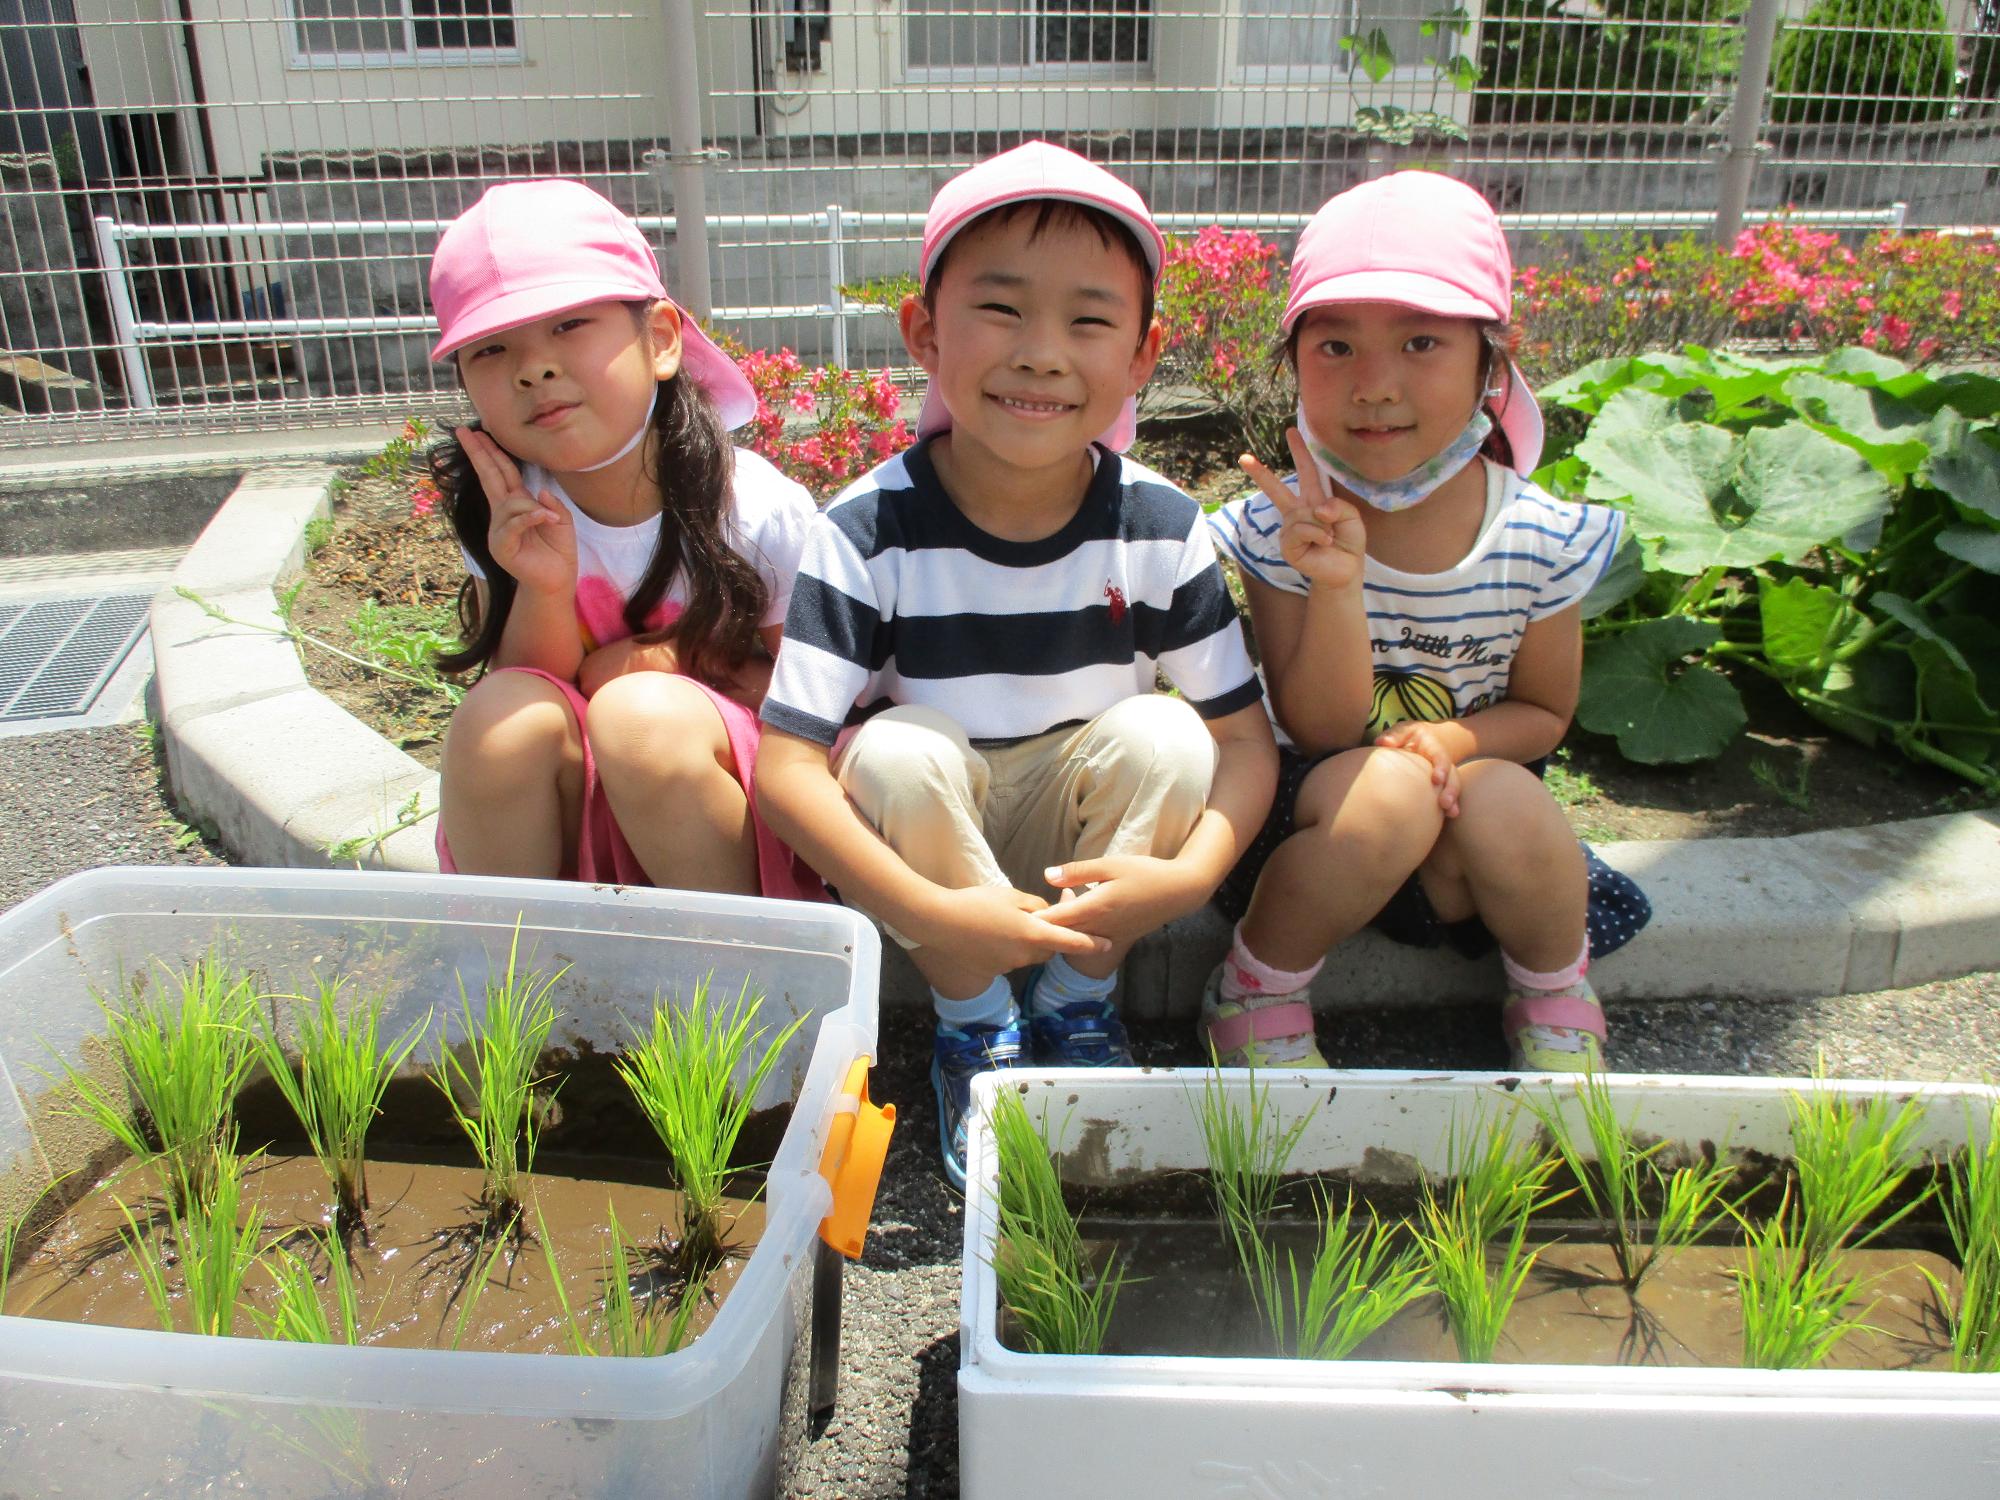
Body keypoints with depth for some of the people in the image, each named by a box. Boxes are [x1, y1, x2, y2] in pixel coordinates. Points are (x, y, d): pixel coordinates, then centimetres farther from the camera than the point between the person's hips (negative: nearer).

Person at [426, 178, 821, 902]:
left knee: (644, 712, -31)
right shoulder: (511, 516, -5)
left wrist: (680, 666, -17)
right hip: (568, 831, 3)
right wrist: (543, 592, -22)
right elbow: (514, 707, -4)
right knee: (502, 712, -26)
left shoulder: (762, 510, -14)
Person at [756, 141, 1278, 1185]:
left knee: (1163, 735, -24)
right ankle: (974, 1031, -8)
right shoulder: (869, 532, -21)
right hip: (923, 846, -1)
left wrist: (1188, 875, -30)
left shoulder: (1159, 528, -13)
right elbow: (785, 765, -25)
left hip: (1086, 856, 2)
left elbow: (1245, 737, -10)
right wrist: (935, 917, -35)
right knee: (898, 750, -31)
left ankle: (1076, 1008, -4)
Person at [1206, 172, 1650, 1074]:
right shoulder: (1285, 529, -16)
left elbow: (1543, 713, 3)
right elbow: (1318, 735, -16)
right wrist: (1336, 587, -33)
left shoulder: (1544, 539, -11)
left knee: (1498, 800, -31)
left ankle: (1555, 990, 3)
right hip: (1313, 812, -2)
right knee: (1386, 788, -33)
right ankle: (1254, 992, -7)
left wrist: (1458, 739, -19)